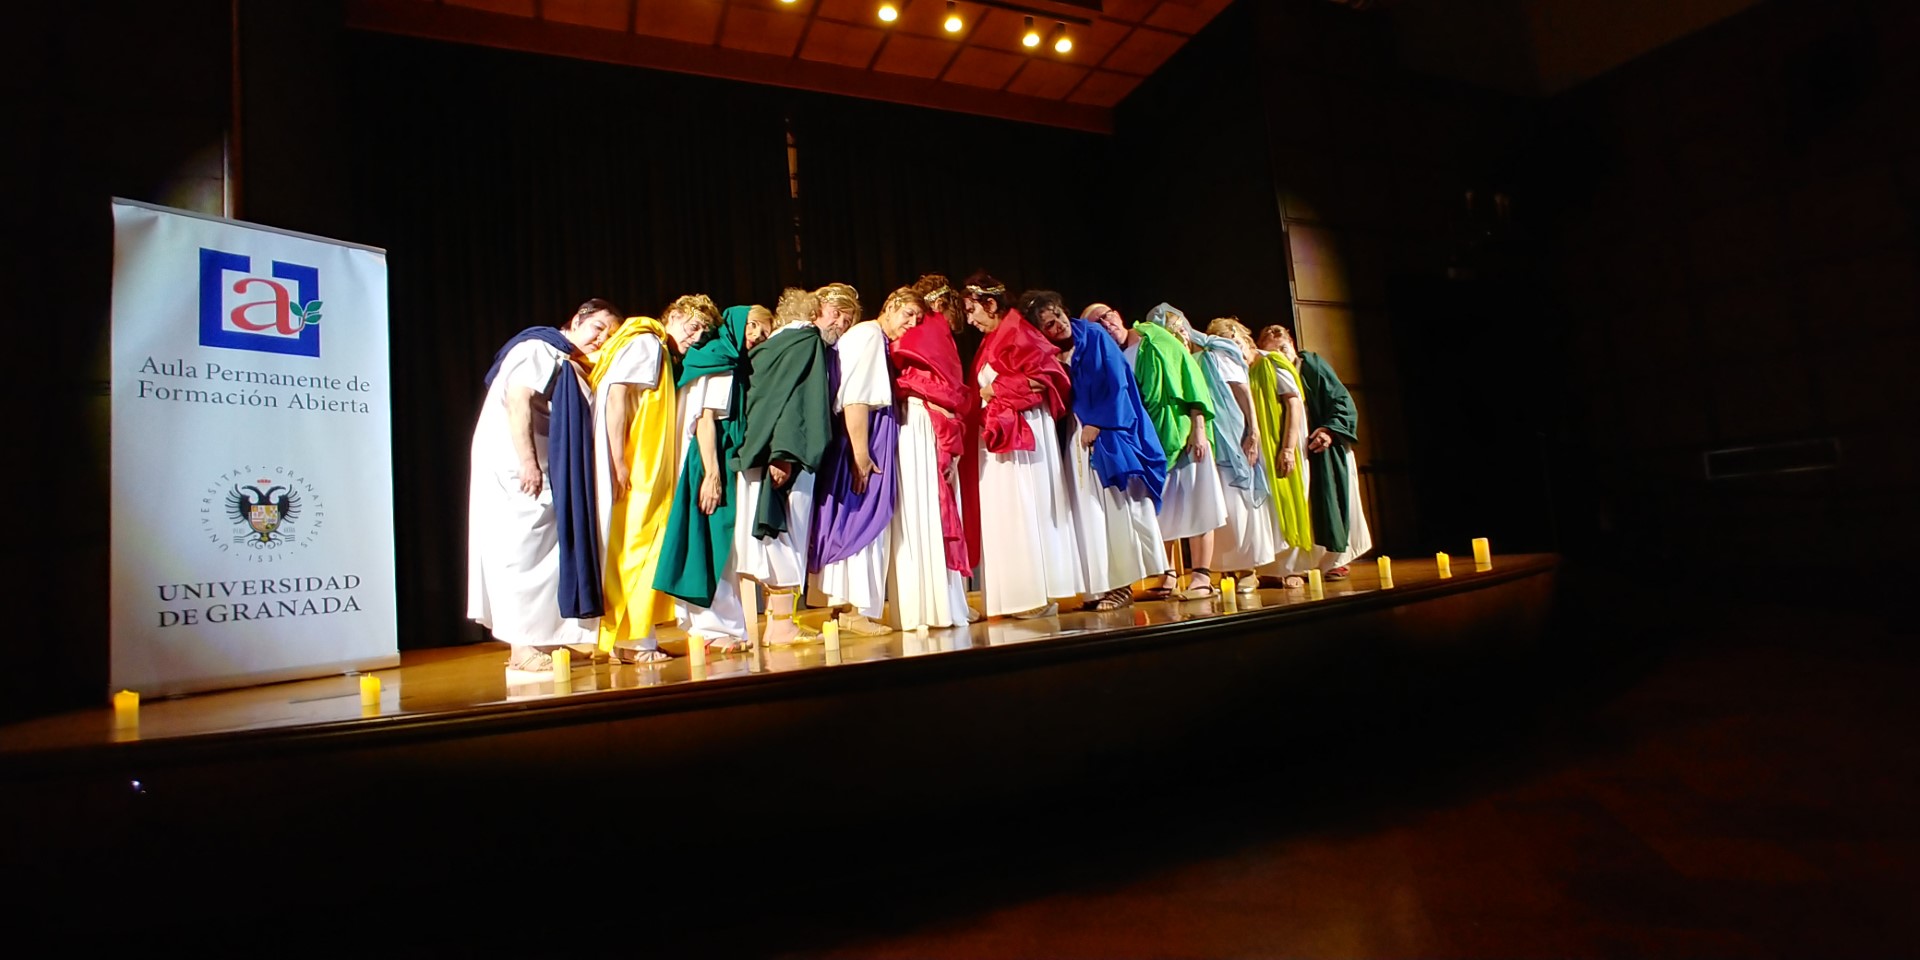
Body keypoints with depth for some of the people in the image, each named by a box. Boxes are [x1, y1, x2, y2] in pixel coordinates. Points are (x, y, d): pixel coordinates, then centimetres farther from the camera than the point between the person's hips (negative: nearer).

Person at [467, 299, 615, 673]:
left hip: (543, 469, 9)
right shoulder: (540, 349, -8)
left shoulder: (570, 366, 19)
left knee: (549, 550, 10)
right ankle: (522, 648, -2)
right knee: (522, 550, -7)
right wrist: (527, 461, -25)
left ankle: (541, 639, 17)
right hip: (514, 463, -9)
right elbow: (517, 401, -20)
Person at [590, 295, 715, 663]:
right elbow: (615, 395, -17)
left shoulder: (662, 356, 22)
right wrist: (618, 463, -22)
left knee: (643, 549, 10)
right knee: (634, 547, -6)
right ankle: (633, 640, 0)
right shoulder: (645, 343, -4)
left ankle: (624, 638, 17)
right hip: (631, 470, -9)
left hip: (648, 473, 9)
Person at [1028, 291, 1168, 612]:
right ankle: (1109, 584, -2)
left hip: (1109, 432, -2)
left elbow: (1116, 383, -6)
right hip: (1076, 438, 3)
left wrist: (1096, 424, -10)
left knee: (1120, 504, -3)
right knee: (1092, 511, -3)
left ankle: (1123, 581, 4)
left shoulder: (1094, 336, 0)